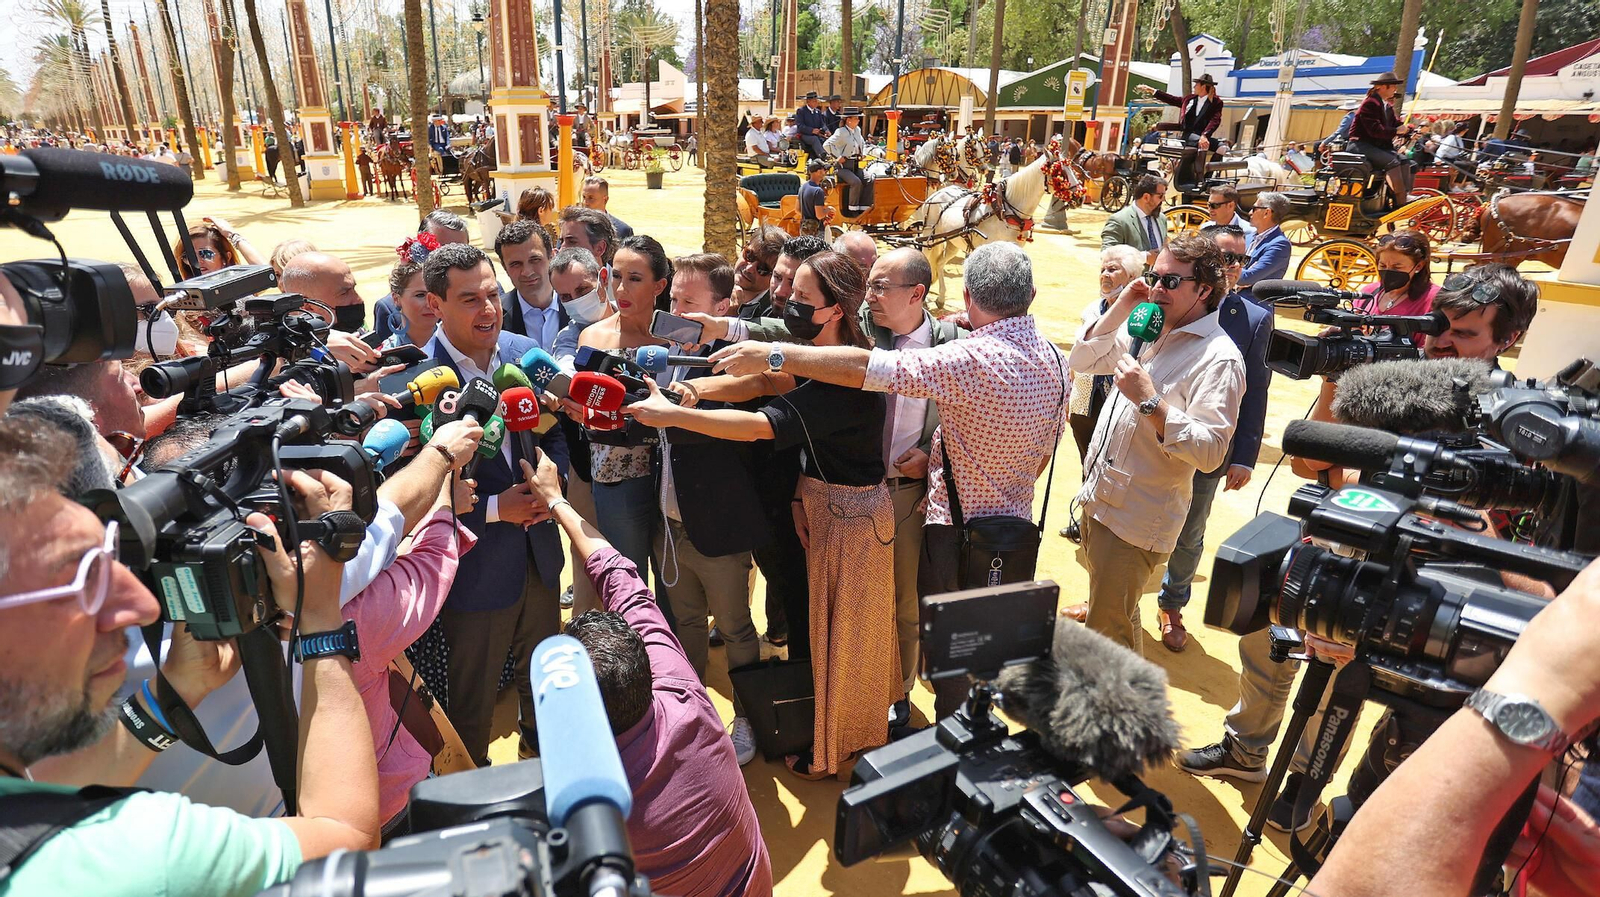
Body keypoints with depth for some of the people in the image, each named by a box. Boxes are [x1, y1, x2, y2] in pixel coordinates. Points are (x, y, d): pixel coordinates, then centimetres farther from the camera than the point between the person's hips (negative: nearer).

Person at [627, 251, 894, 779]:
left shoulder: (843, 379, -29)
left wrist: (669, 414, -32)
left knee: (842, 632, 10)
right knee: (831, 623, 23)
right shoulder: (825, 358, 0)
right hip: (822, 503, 9)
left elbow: (756, 427, -35)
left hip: (848, 516, -9)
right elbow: (766, 382, -8)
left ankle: (836, 751, 33)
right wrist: (694, 390, -23)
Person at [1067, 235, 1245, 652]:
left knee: (1108, 634, 3)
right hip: (1096, 497, 8)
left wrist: (1150, 401, -30)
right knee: (1104, 605, 27)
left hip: (1135, 520, -8)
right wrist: (1118, 309, -1)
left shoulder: (1219, 359, -18)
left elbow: (1210, 452, -25)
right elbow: (1082, 361, 12)